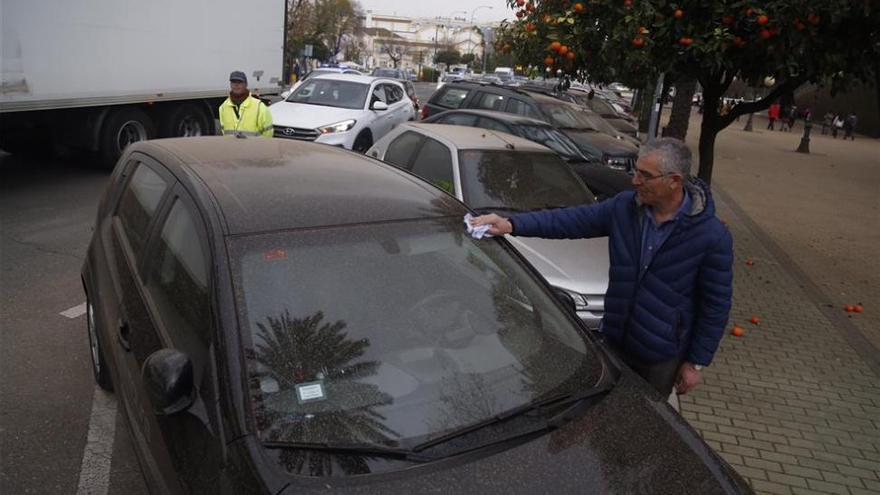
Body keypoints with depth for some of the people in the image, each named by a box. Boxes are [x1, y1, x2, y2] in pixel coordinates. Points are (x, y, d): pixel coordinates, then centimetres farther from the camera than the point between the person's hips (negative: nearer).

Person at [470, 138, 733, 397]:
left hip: (661, 358, -3)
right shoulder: (624, 207, -8)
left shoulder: (711, 236, -18)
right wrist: (512, 224, -19)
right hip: (613, 342, 4)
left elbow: (717, 304, -11)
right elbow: (570, 219, -8)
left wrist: (696, 363, -7)